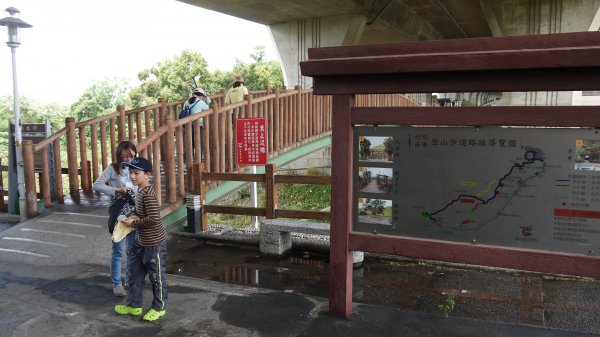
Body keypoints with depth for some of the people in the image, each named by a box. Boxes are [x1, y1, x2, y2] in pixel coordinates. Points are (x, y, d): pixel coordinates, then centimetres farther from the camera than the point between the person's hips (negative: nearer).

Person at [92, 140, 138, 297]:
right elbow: (96, 185, -10)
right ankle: (117, 283, 14)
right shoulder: (113, 168, -5)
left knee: (133, 250, 13)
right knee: (118, 250, 2)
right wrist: (116, 190, -18)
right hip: (118, 213, -4)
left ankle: (129, 280, 28)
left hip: (134, 213, 4)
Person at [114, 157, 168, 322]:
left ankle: (159, 308, 23)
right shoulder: (140, 191, 6)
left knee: (156, 275, 7)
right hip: (142, 241, 10)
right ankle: (134, 305, 34)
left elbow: (154, 218, -28)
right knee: (135, 273, 18)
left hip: (154, 243, -10)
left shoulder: (148, 194, -23)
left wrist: (134, 223, -17)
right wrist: (132, 218, 3)